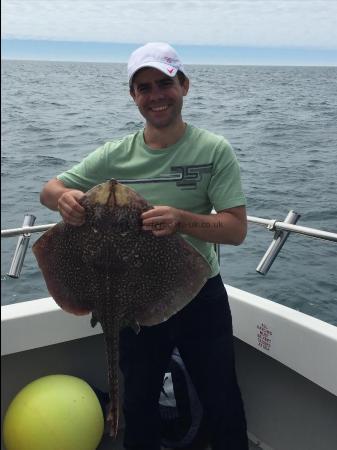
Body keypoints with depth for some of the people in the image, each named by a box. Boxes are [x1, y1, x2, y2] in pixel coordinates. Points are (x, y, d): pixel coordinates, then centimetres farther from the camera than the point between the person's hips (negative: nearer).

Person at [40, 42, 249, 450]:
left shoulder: (214, 150, -11)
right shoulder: (116, 155, -4)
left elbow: (236, 229, -15)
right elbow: (49, 190, 1)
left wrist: (181, 220, -34)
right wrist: (64, 197, -24)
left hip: (200, 296, -2)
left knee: (222, 407, 14)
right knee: (138, 404, 21)